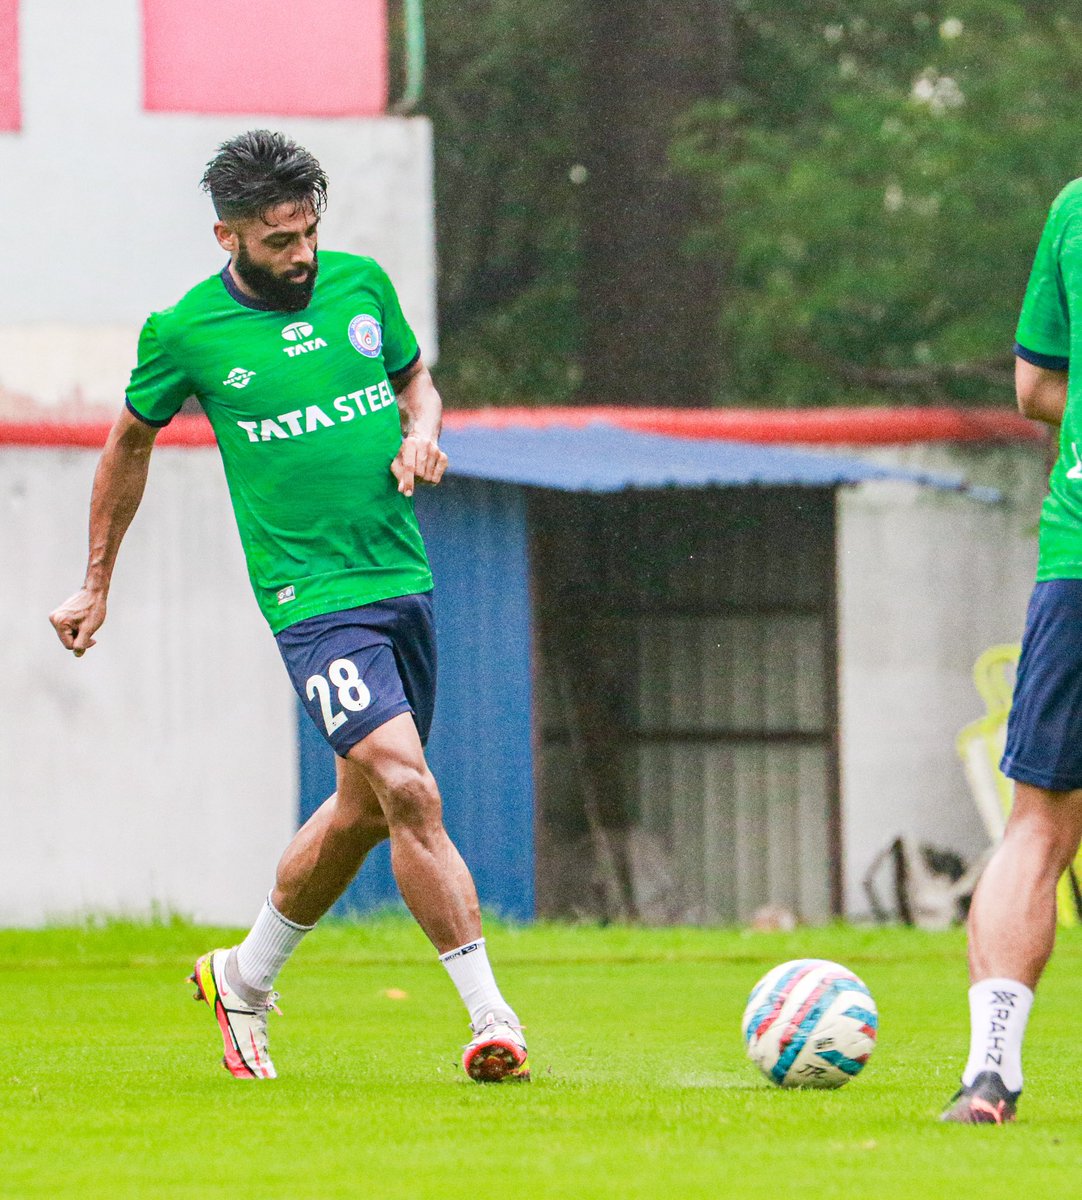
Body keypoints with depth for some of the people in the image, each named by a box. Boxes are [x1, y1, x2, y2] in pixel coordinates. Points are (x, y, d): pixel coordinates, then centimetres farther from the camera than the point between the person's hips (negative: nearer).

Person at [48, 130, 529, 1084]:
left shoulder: (361, 284, 5)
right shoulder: (186, 332, -5)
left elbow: (416, 377, 23)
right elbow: (131, 443, 12)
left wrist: (421, 432, -1)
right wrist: (97, 586, 19)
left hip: (406, 581, 6)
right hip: (313, 600, -6)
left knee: (363, 810, 14)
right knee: (409, 791, -20)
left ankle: (246, 978, 35)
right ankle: (492, 1020, -20)